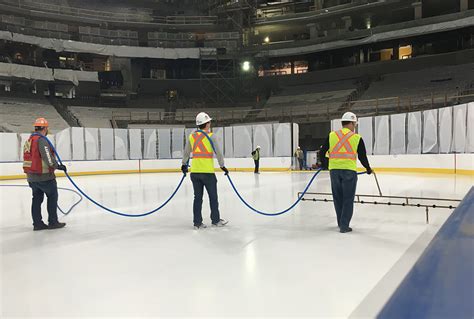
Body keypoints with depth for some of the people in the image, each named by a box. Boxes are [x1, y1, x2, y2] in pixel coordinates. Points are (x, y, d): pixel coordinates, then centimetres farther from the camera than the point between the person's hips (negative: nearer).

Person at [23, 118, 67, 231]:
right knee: (52, 196, 3)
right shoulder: (41, 139, -14)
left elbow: (32, 158, 20)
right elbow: (47, 157, -25)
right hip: (44, 175, -9)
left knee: (37, 198, 13)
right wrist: (58, 166, -16)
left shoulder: (29, 140, 16)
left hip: (31, 176, 9)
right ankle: (53, 222, 6)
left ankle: (37, 223, 17)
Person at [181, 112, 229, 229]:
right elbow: (218, 152, -8)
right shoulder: (210, 136, -7)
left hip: (194, 172, 5)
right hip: (207, 172, -5)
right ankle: (216, 220, 18)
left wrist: (184, 165, 30)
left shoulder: (191, 136, 7)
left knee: (198, 197, 10)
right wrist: (222, 166, 3)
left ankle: (197, 223, 13)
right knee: (213, 196, 9)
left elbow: (186, 152, 16)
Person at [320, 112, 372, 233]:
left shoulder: (331, 135, 6)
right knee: (348, 199, 6)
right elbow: (362, 157, 3)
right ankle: (344, 226, 6)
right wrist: (368, 169, 21)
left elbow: (322, 152, 7)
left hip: (334, 170, 3)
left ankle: (341, 223, 26)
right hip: (349, 170, -3)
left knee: (338, 197, 15)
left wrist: (325, 164, 25)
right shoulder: (357, 138, 0)